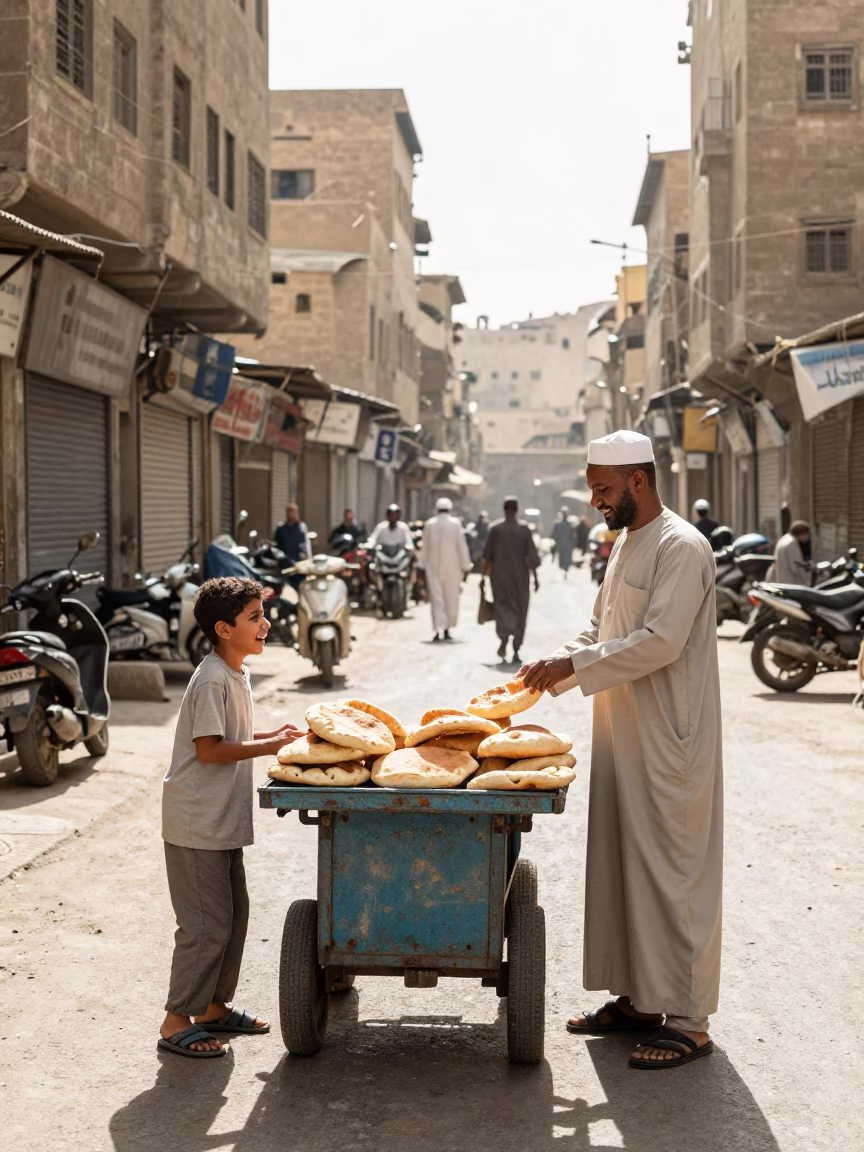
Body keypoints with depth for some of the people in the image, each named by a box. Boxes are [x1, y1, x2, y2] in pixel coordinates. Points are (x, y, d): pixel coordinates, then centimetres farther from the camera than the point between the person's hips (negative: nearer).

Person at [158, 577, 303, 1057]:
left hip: (223, 820, 10)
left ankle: (214, 1005, 29)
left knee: (234, 913, 17)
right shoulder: (213, 680, -20)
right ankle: (177, 1021, 5)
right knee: (207, 924, -5)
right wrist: (269, 746, -18)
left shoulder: (236, 674, 10)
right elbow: (209, 749, -22)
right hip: (198, 824, -10)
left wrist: (270, 734, 6)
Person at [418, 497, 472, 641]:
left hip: (433, 566, 1)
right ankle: (447, 629, 14)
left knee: (437, 599, 0)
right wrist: (466, 567, 0)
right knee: (451, 599, 10)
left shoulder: (429, 525, 1)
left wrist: (422, 567, 12)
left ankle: (438, 630, -13)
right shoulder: (456, 524, -5)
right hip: (452, 567, -1)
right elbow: (462, 547, -5)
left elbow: (424, 548, 5)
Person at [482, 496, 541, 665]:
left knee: (503, 608, 6)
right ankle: (516, 651, 7)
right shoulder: (524, 529, -4)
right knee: (519, 612, 10)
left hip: (500, 576, 0)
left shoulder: (496, 528, -5)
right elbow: (531, 555, -5)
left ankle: (504, 638, -22)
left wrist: (484, 576, 3)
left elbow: (487, 555, -4)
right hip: (520, 576, 0)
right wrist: (535, 577, 2)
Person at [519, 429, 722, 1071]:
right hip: (623, 734, 10)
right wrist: (550, 670, 5)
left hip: (670, 741, -10)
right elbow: (602, 631, 21)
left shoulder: (682, 548, -15)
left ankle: (689, 1022, 2)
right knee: (621, 865, 13)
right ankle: (637, 999, 24)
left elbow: (661, 640, -23)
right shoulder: (626, 543, 15)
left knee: (673, 871, -5)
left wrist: (574, 665, -19)